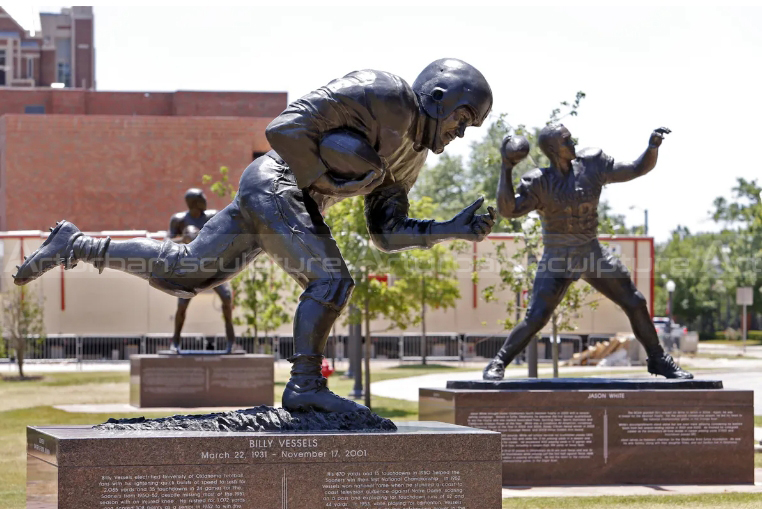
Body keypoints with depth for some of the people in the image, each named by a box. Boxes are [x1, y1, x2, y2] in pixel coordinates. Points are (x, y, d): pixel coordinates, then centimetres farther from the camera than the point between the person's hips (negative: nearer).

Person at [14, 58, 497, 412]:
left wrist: (452, 230, 2)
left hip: (281, 200, 9)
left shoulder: (410, 156, 14)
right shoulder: (382, 95, -15)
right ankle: (305, 385, -13)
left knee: (183, 273, 13)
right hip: (276, 182, -9)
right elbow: (284, 130, -21)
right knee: (331, 278, -20)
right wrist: (326, 182, -15)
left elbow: (388, 233, 12)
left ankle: (75, 245, 22)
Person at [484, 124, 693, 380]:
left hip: (593, 254, 4)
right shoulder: (539, 183, -14)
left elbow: (638, 169, 0)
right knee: (536, 318, -15)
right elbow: (507, 209, -27)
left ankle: (659, 360, 18)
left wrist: (653, 147, -19)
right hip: (557, 260, -3)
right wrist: (506, 170, -34)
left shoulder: (592, 166, -6)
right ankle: (497, 364, 0)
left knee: (635, 303, 2)